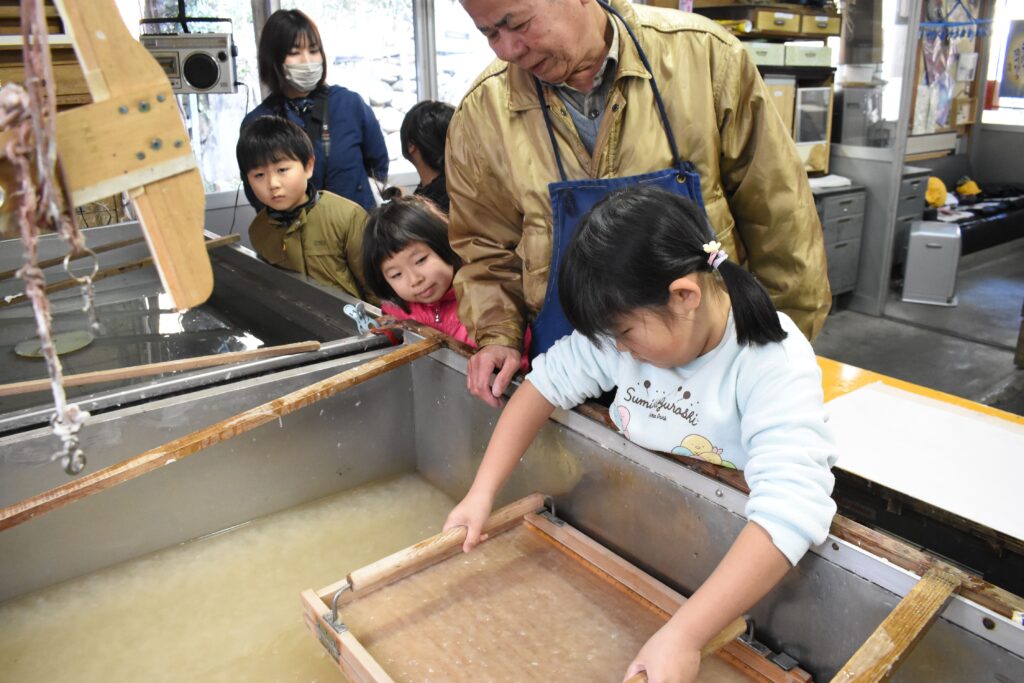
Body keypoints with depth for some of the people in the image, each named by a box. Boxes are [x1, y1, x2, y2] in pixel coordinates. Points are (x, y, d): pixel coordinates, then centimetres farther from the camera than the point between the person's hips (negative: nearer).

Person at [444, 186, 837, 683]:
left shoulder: (774, 365, -28)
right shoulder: (631, 325, -13)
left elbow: (791, 511, -39)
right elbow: (546, 383, -5)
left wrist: (683, 635, -46)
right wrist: (481, 493, -13)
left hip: (729, 547, -4)